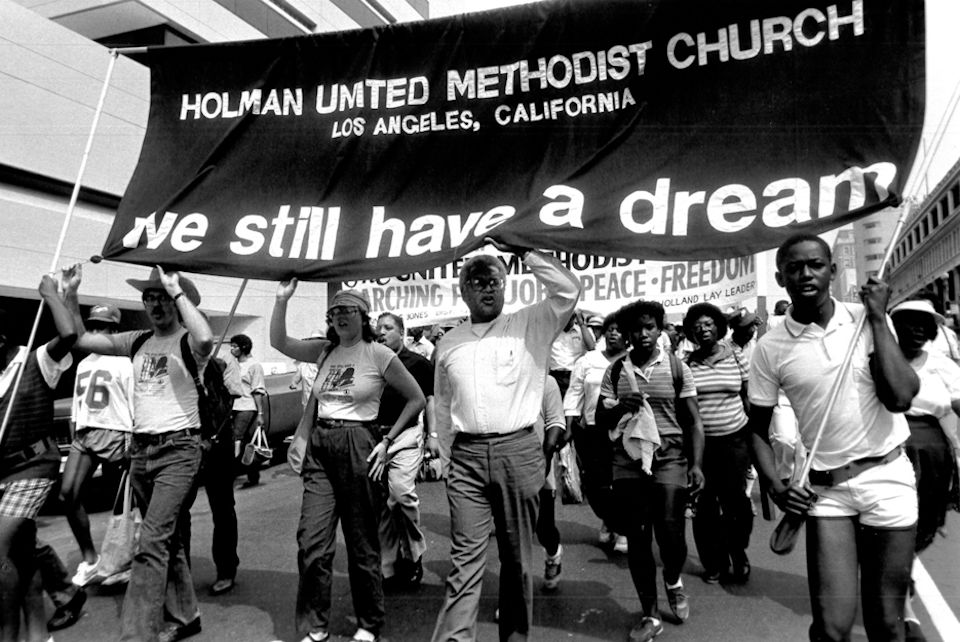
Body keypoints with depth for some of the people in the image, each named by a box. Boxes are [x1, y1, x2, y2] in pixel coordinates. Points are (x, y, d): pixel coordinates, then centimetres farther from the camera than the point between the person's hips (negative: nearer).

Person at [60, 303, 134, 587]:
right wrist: (74, 437, 14)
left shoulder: (123, 363, -4)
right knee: (67, 493, -6)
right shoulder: (83, 364, 17)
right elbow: (76, 406, 20)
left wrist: (132, 441, -13)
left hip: (113, 434, -6)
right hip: (83, 435, 7)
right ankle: (88, 557, 8)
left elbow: (134, 408, -7)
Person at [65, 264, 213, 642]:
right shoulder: (137, 342, 12)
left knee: (152, 544, -13)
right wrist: (71, 294, 5)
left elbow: (206, 340, -33)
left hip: (179, 450, -7)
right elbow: (80, 339, 15)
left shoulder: (187, 341, -8)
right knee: (168, 539, 16)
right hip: (140, 450, 7)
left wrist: (177, 290, -25)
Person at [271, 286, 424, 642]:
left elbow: (416, 399, -2)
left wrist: (387, 441, -7)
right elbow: (279, 342, 5)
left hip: (358, 445, -4)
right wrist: (282, 299, -8)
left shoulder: (378, 354, -5)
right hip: (320, 446, 4)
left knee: (362, 544, 7)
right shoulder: (324, 351, 9)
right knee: (311, 542, 2)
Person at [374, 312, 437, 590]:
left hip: (406, 435, -4)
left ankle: (414, 552, 6)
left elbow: (429, 400, 6)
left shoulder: (418, 362, 3)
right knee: (381, 503, 4)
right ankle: (388, 569, 17)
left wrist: (432, 435, 0)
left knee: (402, 491, -18)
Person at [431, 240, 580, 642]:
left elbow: (568, 289, -9)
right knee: (465, 557, -2)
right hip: (466, 455, 1)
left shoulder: (529, 326, 4)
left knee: (517, 556, 11)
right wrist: (442, 452, 16)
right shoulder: (448, 344, 12)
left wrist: (522, 251, -5)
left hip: (519, 451, -1)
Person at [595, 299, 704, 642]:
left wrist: (696, 465, -7)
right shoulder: (615, 371, 4)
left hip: (669, 459, -1)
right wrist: (619, 408, -14)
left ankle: (673, 581, 30)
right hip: (627, 462, 2)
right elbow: (600, 421, 6)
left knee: (670, 533, -6)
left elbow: (693, 422, 2)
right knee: (637, 539, 6)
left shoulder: (677, 368, 1)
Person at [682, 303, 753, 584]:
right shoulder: (685, 363, 0)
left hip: (734, 439, 0)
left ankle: (738, 554, 29)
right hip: (699, 442, 0)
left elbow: (748, 399, 6)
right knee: (704, 504, 7)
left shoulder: (737, 357, 1)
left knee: (735, 499, 1)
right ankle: (714, 563, 25)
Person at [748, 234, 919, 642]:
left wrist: (878, 318, -11)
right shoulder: (770, 348, -5)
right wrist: (776, 486, -11)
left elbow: (900, 397, -14)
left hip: (889, 478, 1)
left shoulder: (867, 319, -2)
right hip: (825, 490, -1)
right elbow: (757, 429, 2)